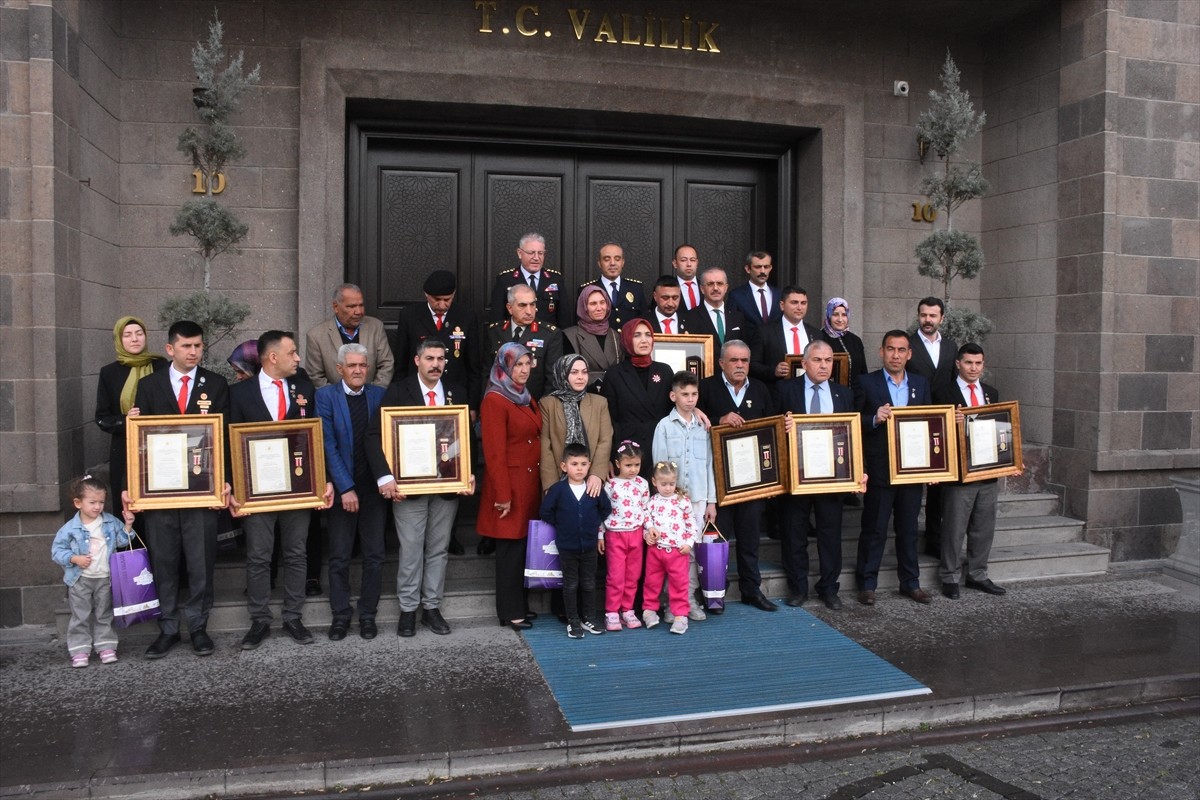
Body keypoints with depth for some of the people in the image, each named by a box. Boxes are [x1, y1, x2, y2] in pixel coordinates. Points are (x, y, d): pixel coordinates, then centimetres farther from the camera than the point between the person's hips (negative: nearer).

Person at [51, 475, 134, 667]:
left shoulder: (111, 522, -1)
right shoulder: (70, 528, -9)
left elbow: (121, 541, 3)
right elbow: (57, 550, -5)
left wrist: (127, 526, -12)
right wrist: (75, 559, -18)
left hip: (105, 579, 2)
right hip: (80, 580, -2)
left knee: (104, 615, 12)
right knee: (81, 617, 6)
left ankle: (106, 646, 20)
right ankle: (80, 650, 14)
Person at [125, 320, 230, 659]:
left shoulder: (216, 385, 4)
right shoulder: (149, 385, 6)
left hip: (202, 487, -1)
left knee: (201, 561, 5)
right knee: (163, 561, 9)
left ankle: (198, 627, 18)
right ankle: (167, 629, 21)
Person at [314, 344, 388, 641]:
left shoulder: (380, 395, 4)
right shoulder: (325, 396, -3)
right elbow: (328, 446, -8)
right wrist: (346, 488, -13)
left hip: (374, 488, 2)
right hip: (341, 490, -2)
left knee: (374, 556, 6)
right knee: (339, 558, 5)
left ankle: (368, 614, 20)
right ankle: (340, 616, 20)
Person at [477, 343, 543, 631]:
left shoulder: (527, 399, 16)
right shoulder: (495, 401, -11)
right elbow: (494, 453, -15)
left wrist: (540, 485, 13)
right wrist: (503, 495, -16)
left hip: (530, 483, 8)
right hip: (511, 484, -7)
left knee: (523, 545, 11)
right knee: (511, 548, 0)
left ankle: (519, 605, 21)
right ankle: (510, 612, 11)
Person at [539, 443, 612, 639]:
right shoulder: (557, 489, -10)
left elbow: (606, 509, 10)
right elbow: (546, 512, -3)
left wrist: (595, 524, 5)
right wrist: (561, 527, 0)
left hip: (589, 545, 2)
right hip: (567, 547, -2)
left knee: (589, 584, 12)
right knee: (570, 584, 8)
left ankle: (589, 619, 26)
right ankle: (573, 622, 18)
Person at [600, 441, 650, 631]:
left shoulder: (643, 484, 3)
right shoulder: (610, 485, -7)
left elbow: (646, 509, 8)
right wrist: (600, 536, -4)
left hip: (636, 534, 3)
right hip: (615, 535, -3)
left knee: (633, 576, 9)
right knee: (615, 576, 0)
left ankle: (627, 610, 21)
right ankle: (611, 613, 10)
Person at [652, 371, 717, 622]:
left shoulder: (703, 427, 9)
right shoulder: (665, 426, 0)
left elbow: (709, 465, 11)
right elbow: (659, 465, -2)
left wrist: (711, 501, 9)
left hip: (698, 499, 3)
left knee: (692, 551, 6)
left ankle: (690, 600, 15)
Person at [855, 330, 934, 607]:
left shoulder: (921, 384, 10)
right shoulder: (867, 383, -3)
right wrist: (875, 419, -24)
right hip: (879, 470, -4)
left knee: (909, 529, 13)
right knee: (874, 529, 4)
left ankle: (910, 582, 25)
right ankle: (867, 584, 14)